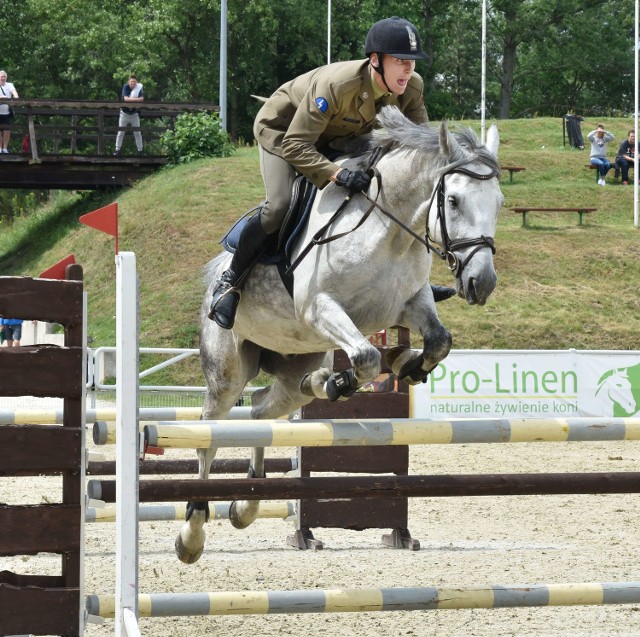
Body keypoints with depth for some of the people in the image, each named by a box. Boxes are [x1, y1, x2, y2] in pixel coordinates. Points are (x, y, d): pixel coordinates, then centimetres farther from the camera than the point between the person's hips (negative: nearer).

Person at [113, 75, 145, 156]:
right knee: (120, 132, 1)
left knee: (137, 133, 5)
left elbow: (142, 99, -23)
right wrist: (136, 99, -23)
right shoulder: (126, 87, -14)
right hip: (124, 113, -1)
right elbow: (126, 98, -26)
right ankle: (118, 150, 8)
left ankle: (140, 150, 13)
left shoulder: (139, 88, -9)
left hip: (134, 113, 1)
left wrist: (131, 99, -27)